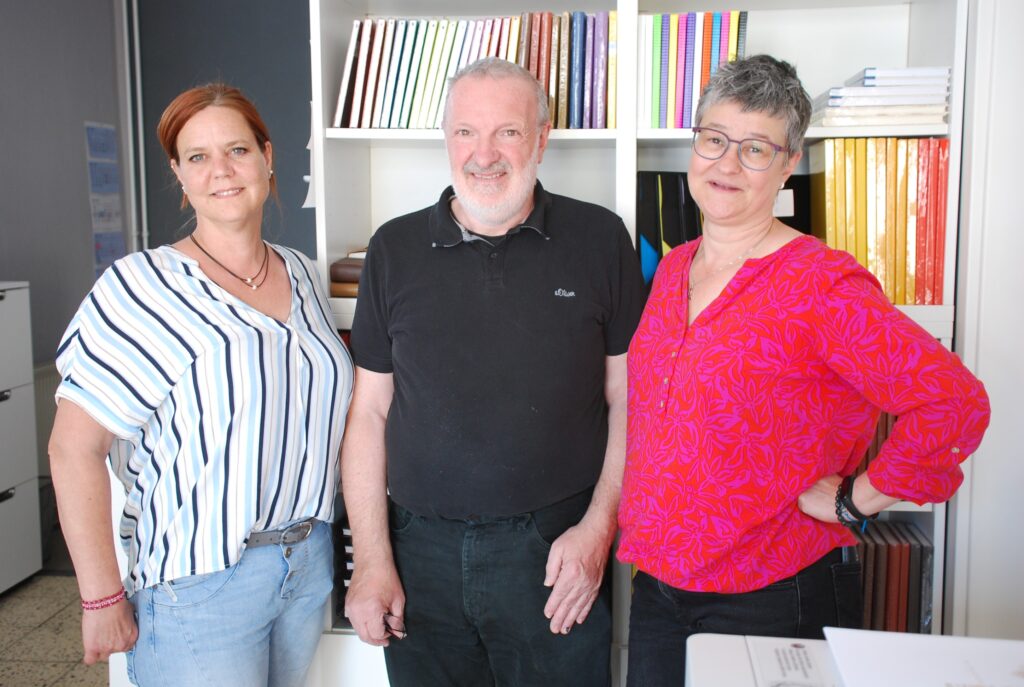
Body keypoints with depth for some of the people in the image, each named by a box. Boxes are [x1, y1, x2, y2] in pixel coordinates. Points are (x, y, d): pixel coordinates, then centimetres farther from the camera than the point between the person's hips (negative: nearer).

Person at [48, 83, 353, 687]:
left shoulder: (304, 276, 5)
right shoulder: (141, 288, -14)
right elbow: (74, 449, -15)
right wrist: (103, 599, -14)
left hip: (310, 563, 6)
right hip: (199, 584, -5)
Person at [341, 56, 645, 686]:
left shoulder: (599, 240, -3)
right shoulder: (396, 249, 2)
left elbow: (627, 397, 0)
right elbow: (370, 411, 3)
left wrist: (598, 526, -7)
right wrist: (372, 558, 0)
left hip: (555, 548, -1)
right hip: (421, 551, 2)